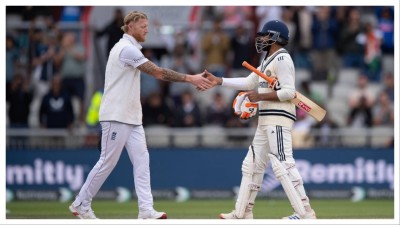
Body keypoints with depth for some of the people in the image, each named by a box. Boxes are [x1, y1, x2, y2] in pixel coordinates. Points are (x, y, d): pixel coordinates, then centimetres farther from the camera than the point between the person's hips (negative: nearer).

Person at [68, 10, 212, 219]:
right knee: (107, 162, -3)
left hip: (131, 117, 10)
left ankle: (146, 210, -7)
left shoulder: (130, 48, 17)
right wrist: (190, 79, -21)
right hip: (116, 116, -10)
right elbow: (158, 72, -20)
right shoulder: (126, 49, -16)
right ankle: (80, 204, 8)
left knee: (141, 161, -1)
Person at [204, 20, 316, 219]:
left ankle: (305, 213, -22)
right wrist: (219, 81, 17)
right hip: (266, 121, 11)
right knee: (252, 164, 13)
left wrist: (260, 97, -16)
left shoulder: (282, 59, -10)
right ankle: (242, 213, 19)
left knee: (283, 165, -18)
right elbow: (248, 83, 23)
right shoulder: (268, 61, 20)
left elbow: (289, 92, -19)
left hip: (278, 119, -11)